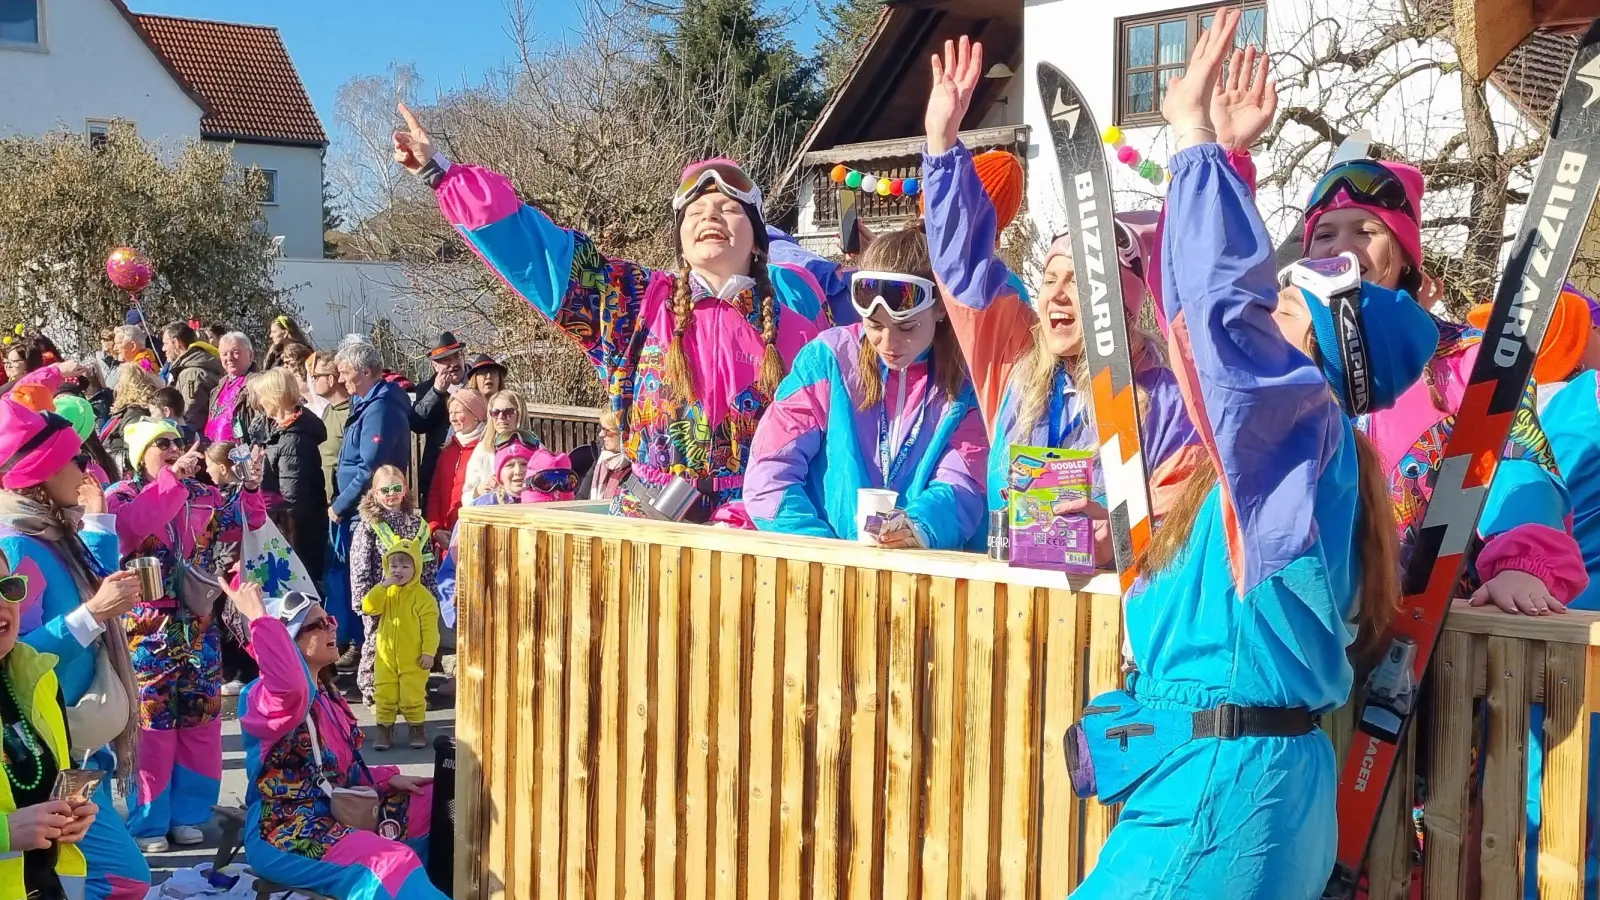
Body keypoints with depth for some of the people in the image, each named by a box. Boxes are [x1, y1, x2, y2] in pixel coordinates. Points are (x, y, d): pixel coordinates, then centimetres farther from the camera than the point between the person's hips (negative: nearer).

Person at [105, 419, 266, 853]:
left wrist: (252, 488, -8)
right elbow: (132, 524, -26)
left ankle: (187, 813, 20)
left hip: (198, 626, 5)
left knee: (200, 719, 8)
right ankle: (148, 822, 7)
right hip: (148, 628, -5)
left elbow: (246, 523, 9)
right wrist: (172, 478, -26)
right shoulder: (122, 495, -5)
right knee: (150, 721, -2)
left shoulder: (204, 496, 8)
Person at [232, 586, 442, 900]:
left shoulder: (326, 695, 15)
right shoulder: (263, 696, -13)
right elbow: (290, 686, -41)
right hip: (287, 833, -10)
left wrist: (388, 779, 9)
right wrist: (260, 618, -37)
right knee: (392, 862, -32)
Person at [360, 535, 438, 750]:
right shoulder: (385, 592, 6)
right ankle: (384, 731, 18)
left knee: (412, 696, 1)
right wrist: (383, 586, -18)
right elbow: (368, 608, -11)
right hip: (386, 657, 4)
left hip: (413, 659, -4)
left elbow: (430, 627, -9)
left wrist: (429, 652, -13)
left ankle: (418, 729, 18)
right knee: (384, 696, 7)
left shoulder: (422, 595, -9)